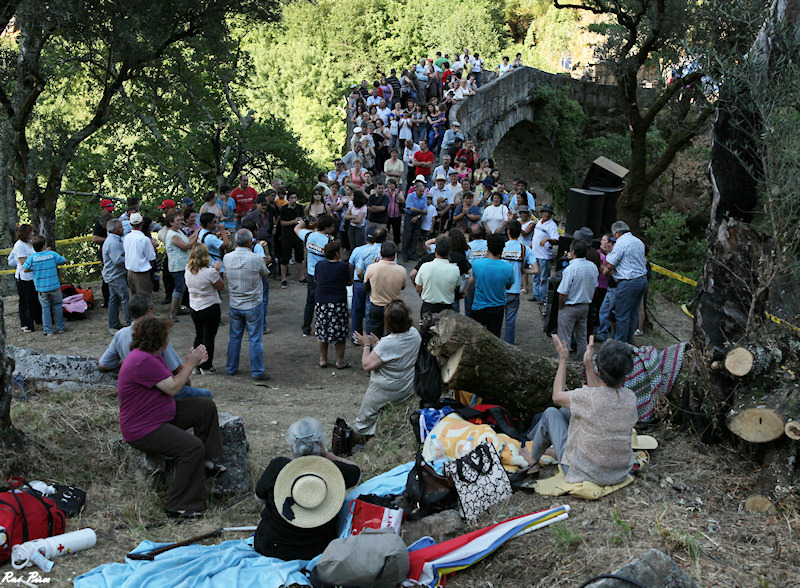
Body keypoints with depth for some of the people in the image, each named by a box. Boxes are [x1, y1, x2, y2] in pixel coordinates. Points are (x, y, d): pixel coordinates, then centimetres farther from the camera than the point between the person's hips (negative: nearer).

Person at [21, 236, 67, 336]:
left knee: (45, 308, 9)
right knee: (57, 306, 14)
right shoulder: (52, 254, -8)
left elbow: (25, 269, -4)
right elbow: (64, 261, 1)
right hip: (54, 285, 0)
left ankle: (48, 330, 11)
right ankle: (60, 327, 20)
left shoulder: (32, 257, -8)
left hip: (41, 288, 0)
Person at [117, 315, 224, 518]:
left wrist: (191, 363, 4)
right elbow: (173, 388, -21)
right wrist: (190, 364, -11)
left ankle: (204, 461, 15)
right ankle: (178, 507, -17)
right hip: (143, 430, -11)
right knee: (193, 447, -25)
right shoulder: (143, 361, -26)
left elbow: (172, 381, 12)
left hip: (163, 414, 11)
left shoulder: (152, 356, 8)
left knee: (207, 406, 8)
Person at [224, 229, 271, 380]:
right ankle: (257, 371, 11)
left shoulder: (227, 258, -7)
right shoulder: (256, 259, -19)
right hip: (253, 305, -4)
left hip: (235, 305, 4)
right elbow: (265, 274, -1)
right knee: (255, 339, 4)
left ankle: (231, 367, 28)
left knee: (234, 337, 17)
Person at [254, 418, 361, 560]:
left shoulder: (277, 466, -20)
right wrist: (326, 454, 4)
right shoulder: (333, 470, -19)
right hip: (320, 550, 1)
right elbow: (357, 471, 5)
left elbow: (259, 498, 0)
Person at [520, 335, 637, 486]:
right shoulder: (630, 398, -11)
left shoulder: (587, 397, -27)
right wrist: (588, 364, 8)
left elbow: (557, 397, -4)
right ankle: (531, 436, 45)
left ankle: (533, 459, 37)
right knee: (567, 410, 20)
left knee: (550, 413, 14)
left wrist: (563, 360, 3)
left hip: (584, 473, -6)